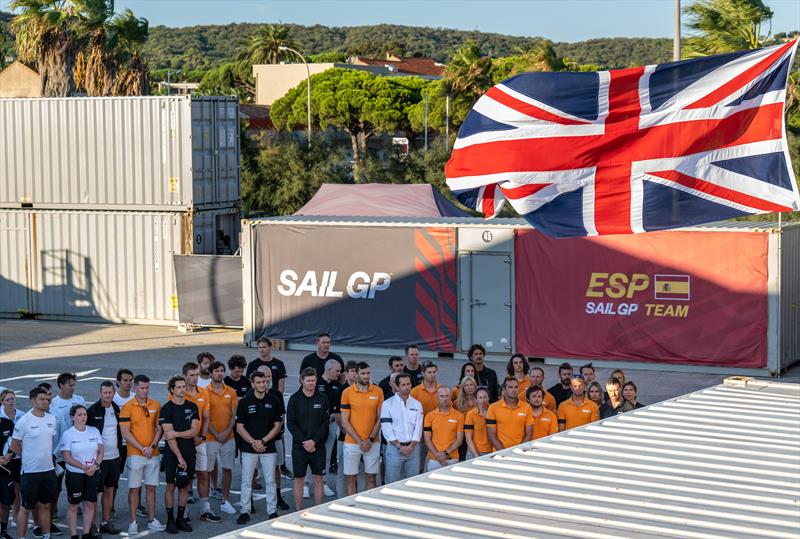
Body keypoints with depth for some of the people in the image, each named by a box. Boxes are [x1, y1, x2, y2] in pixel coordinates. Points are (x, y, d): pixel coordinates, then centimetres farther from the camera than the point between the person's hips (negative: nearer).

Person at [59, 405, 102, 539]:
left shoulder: (94, 431, 4)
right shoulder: (68, 434, -8)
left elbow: (100, 451, 5)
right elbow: (66, 457, -12)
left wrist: (95, 465, -13)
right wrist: (84, 467, -19)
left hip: (93, 473, 4)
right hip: (75, 474, -4)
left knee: (90, 504, 7)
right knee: (73, 506, 3)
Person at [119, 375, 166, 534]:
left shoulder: (155, 405, 6)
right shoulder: (128, 407, -7)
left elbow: (159, 428, 8)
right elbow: (125, 433, -10)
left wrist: (152, 446, -7)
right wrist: (142, 448, -13)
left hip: (153, 454, 4)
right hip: (135, 454, -4)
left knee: (151, 487, 9)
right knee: (134, 489, 0)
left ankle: (152, 520, 16)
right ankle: (133, 522, 7)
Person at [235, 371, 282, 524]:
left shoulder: (274, 401, 1)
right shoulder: (244, 402, -1)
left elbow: (277, 425, 2)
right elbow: (239, 427, -1)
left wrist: (263, 441, -9)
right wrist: (253, 442, -11)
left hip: (268, 447, 1)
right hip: (249, 448, 0)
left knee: (270, 481, 5)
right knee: (246, 481, 3)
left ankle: (272, 511, 12)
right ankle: (245, 511, 11)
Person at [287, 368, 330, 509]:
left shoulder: (322, 399, 2)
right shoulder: (294, 399, -1)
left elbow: (325, 423, -1)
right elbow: (290, 423, -4)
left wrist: (314, 441, -13)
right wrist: (304, 441, -13)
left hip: (318, 446, 1)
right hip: (299, 446, -1)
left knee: (318, 479, 5)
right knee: (299, 479, 5)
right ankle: (298, 512, 12)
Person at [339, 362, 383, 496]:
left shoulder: (378, 392, 2)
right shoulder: (347, 392, -4)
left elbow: (379, 419, 4)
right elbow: (345, 422, -4)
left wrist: (370, 439, -7)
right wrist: (359, 441, -10)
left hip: (372, 443, 2)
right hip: (352, 443, -1)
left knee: (371, 478, 7)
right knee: (351, 478, 4)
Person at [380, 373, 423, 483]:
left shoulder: (417, 404, 9)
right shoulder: (388, 404, 0)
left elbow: (418, 428, 4)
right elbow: (386, 429, -5)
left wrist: (411, 446, -9)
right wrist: (399, 446, -11)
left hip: (413, 448, 3)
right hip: (394, 448, -3)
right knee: (392, 482, -3)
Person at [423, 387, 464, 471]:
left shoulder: (459, 416, 4)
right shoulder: (429, 416, 5)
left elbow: (459, 440, 2)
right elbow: (427, 440, 3)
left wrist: (446, 453, -10)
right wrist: (437, 455, -10)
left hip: (452, 459, -1)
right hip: (434, 460, 1)